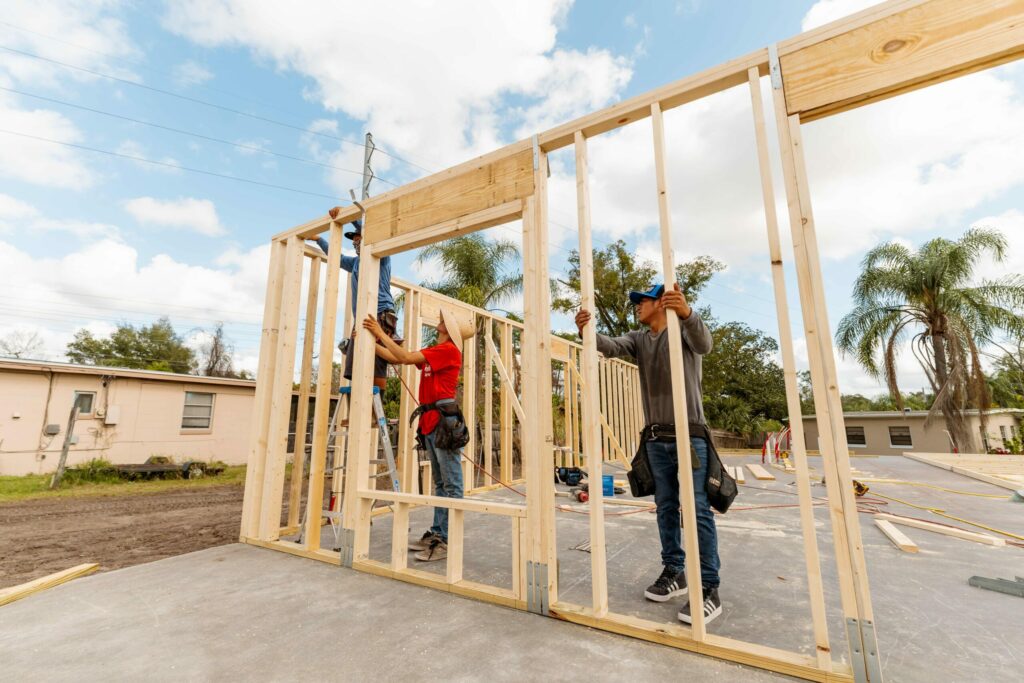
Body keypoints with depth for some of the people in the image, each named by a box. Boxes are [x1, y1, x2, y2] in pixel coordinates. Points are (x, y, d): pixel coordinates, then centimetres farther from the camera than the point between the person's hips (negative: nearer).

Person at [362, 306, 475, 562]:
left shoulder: (449, 349, -9)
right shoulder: (432, 351, 18)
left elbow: (406, 358, -13)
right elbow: (396, 359, 17)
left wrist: (380, 333, -6)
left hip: (444, 420, -9)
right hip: (429, 421, 9)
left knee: (451, 484, -3)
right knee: (439, 482, 14)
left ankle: (448, 540, 1)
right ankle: (437, 532, 22)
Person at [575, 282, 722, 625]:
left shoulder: (683, 329, -3)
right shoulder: (638, 338, 11)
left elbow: (703, 343, -26)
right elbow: (612, 347, -9)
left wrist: (687, 313, -47)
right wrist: (587, 332, -30)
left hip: (690, 433, -5)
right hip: (655, 438, 5)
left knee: (698, 510, -3)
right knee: (666, 508, 12)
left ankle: (709, 587, 6)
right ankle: (674, 572, 24)